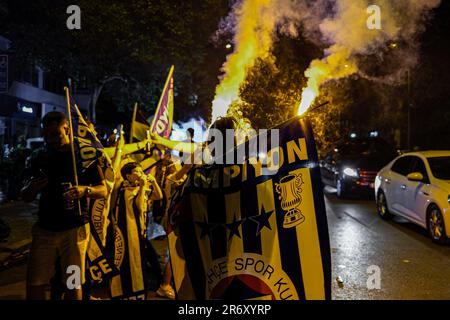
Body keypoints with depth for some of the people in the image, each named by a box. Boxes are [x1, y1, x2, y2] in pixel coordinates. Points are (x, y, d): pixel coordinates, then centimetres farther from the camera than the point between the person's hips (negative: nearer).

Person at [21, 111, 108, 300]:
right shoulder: (40, 159, 10)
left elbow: (103, 191, -1)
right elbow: (26, 198, 14)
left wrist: (85, 190, -23)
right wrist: (32, 188, -9)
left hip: (74, 229, -3)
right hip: (44, 228, 3)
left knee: (73, 285, 1)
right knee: (34, 284, 2)